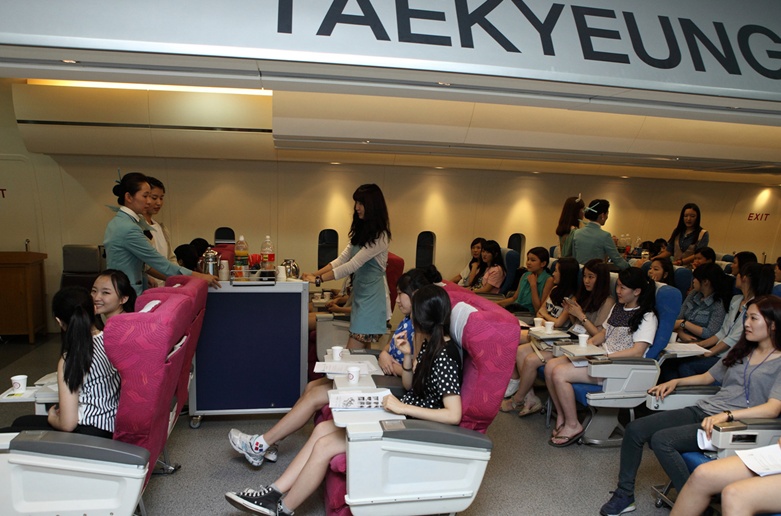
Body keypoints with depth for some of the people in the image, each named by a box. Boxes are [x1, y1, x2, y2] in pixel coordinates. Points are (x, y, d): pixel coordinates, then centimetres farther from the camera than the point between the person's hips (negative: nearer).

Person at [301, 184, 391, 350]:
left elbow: (353, 265, -20)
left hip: (372, 297, -8)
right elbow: (342, 259, 10)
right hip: (360, 294, 8)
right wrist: (315, 274, -2)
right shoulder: (361, 232, 14)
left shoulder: (380, 236, -14)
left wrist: (319, 279, -19)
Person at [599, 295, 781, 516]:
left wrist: (726, 415, -30)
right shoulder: (741, 351, 21)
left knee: (661, 440, -28)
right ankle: (624, 495, 2)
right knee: (635, 429, -10)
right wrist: (676, 382, 12)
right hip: (701, 411, 7)